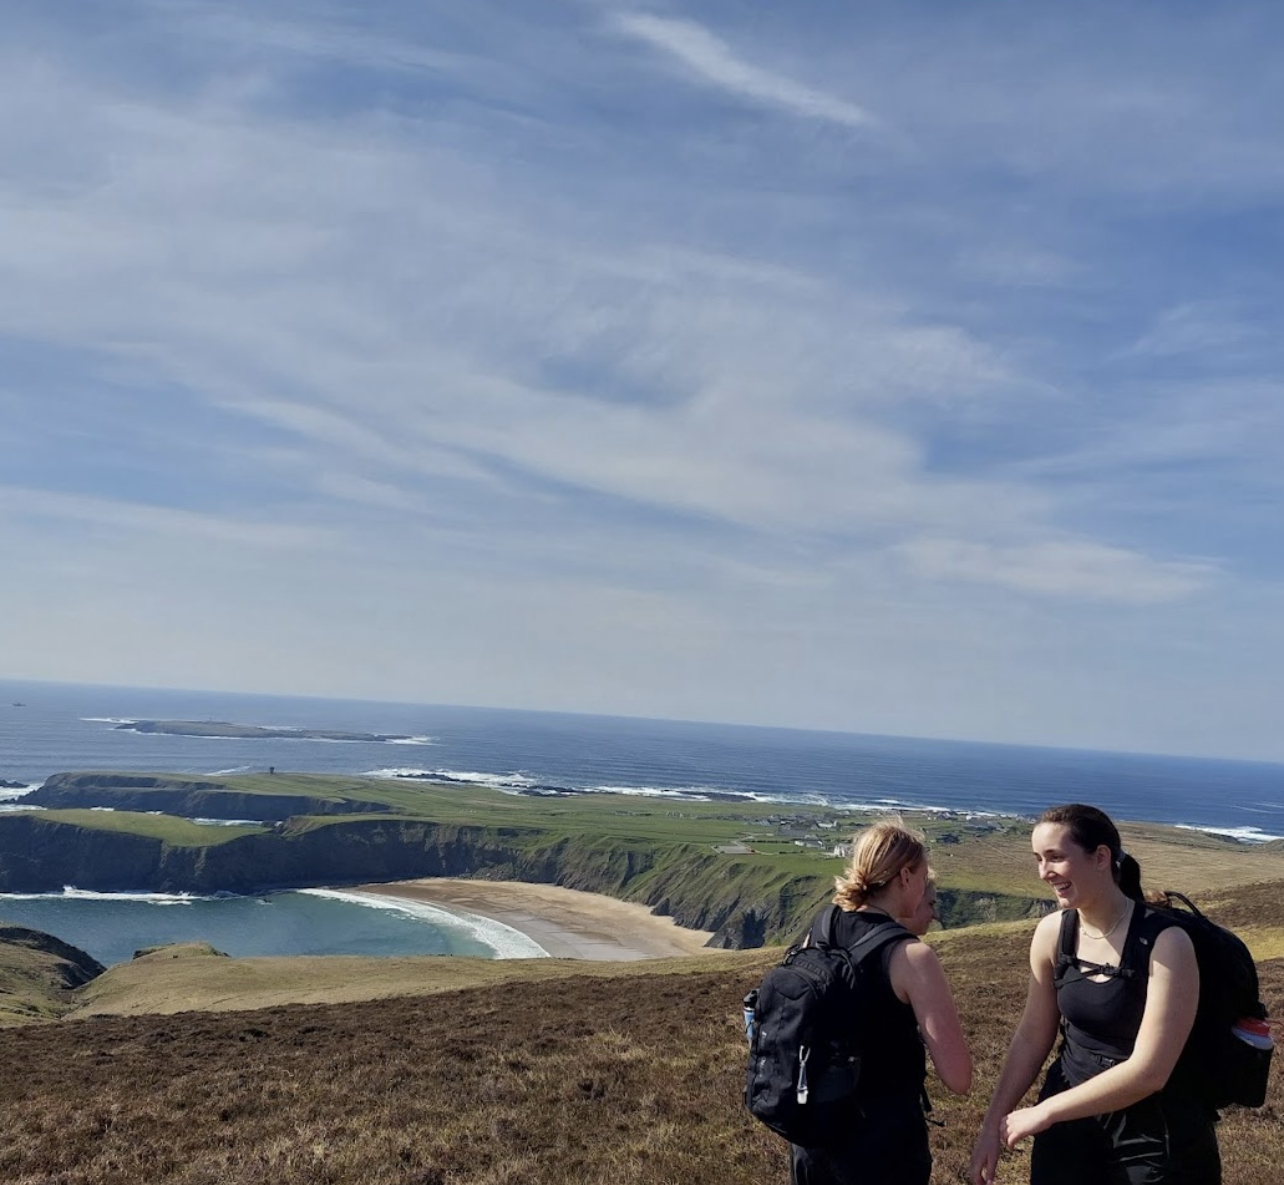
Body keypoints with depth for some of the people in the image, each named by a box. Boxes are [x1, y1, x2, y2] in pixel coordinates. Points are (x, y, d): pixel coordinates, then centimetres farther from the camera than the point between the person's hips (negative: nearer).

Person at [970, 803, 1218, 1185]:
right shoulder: (1051, 933, -7)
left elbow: (1148, 1071, -23)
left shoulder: (1165, 943, -21)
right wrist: (993, 1124, 3)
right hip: (1070, 1121, 4)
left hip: (1156, 1134, -4)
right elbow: (1032, 1037, 3)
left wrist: (1043, 1112, -18)